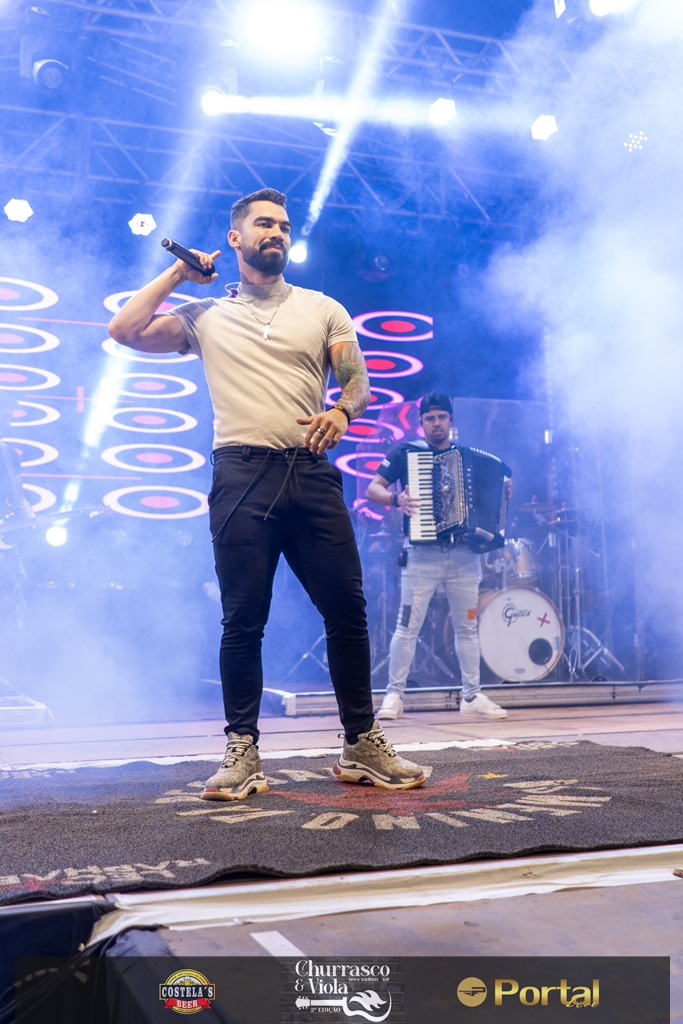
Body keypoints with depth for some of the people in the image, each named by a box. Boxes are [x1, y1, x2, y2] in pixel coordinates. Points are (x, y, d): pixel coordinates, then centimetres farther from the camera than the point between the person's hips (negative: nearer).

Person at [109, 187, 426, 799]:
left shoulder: (323, 309, 18)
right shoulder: (206, 316, 16)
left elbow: (358, 381, 11)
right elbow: (125, 332, 6)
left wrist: (340, 412, -12)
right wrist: (179, 273, 13)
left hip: (312, 473, 1)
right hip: (242, 475, -1)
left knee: (347, 609, -2)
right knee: (243, 620, -1)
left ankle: (363, 748, 10)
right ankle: (242, 754, 10)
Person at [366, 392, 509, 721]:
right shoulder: (405, 452, 4)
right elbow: (372, 489, 0)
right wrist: (396, 499, -18)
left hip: (463, 555, 4)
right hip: (422, 554, -3)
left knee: (467, 626, 8)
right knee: (408, 626, -5)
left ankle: (472, 697, 17)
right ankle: (394, 696, 5)